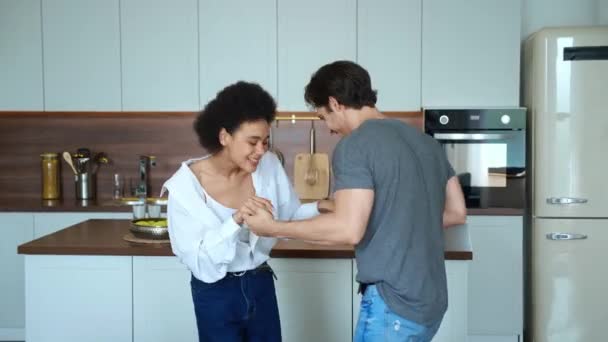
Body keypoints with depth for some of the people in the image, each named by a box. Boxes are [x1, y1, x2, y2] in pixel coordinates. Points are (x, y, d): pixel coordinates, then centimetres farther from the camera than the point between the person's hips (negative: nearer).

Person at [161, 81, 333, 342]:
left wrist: (317, 208, -15)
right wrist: (236, 220, -34)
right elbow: (199, 262, -21)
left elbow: (288, 216, 4)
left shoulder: (269, 166, -9)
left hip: (261, 286, 4)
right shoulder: (185, 186, -19)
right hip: (216, 295, -4)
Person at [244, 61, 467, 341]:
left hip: (394, 304, -8)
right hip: (431, 302, 8)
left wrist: (274, 227, -12)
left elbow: (349, 230, -22)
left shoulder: (354, 145, -14)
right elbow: (457, 212, 13)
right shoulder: (425, 140, 10)